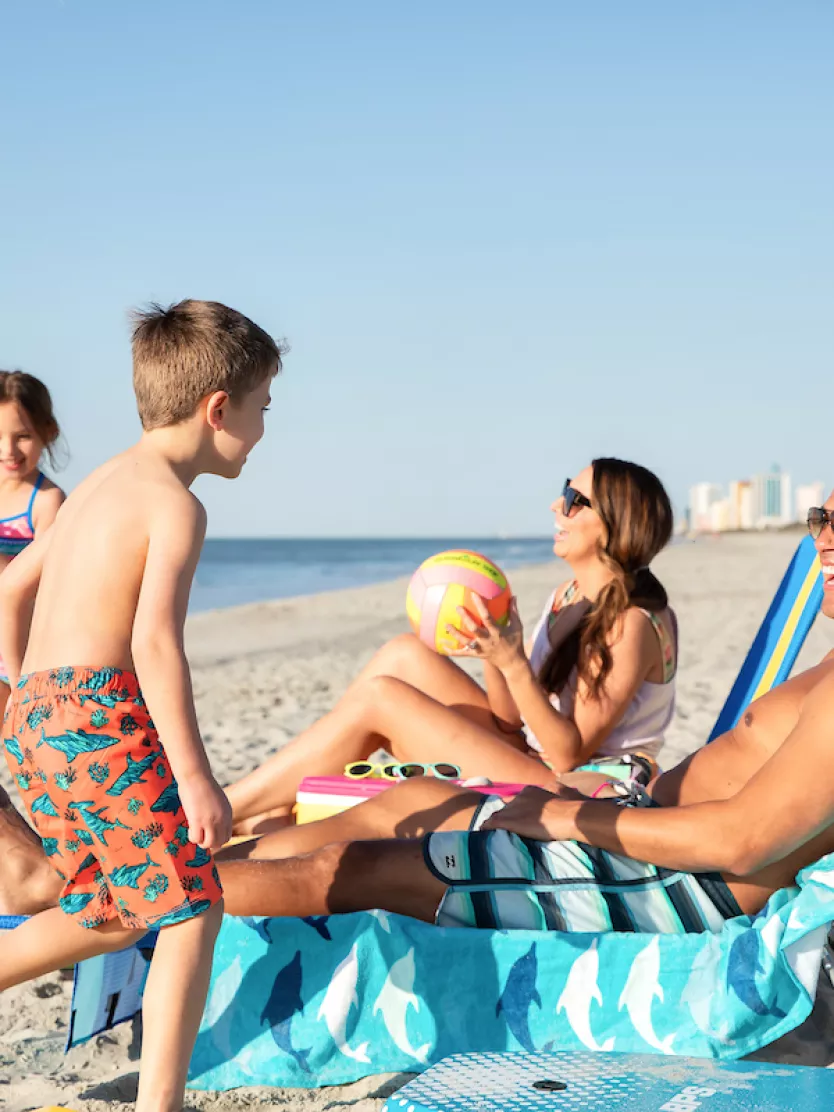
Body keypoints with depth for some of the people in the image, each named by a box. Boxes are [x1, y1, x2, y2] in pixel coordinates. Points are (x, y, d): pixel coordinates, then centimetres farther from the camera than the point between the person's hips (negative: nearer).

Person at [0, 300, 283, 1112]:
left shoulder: (101, 486, 18)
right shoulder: (176, 502, -9)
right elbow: (155, 641, -20)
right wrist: (194, 775, -19)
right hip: (102, 716, -9)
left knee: (110, 911, 20)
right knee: (192, 907, -1)